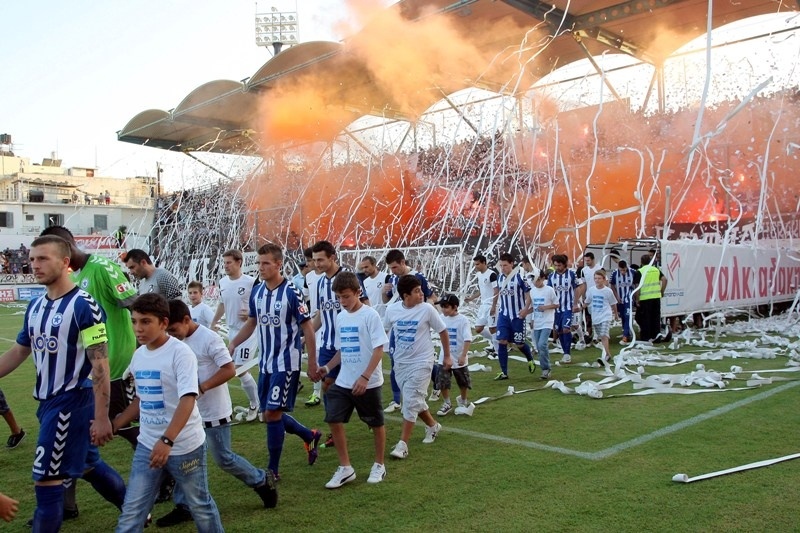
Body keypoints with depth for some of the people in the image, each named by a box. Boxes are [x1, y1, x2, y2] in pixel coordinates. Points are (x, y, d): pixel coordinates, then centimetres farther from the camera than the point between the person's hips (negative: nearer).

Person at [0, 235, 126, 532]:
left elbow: (100, 365, -19)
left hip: (71, 402, -8)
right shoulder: (35, 306, 6)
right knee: (89, 465, 20)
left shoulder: (84, 306, -17)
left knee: (46, 479, -2)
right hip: (48, 401, 8)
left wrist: (101, 418, -20)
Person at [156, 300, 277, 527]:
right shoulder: (179, 341, 4)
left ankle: (263, 481, 23)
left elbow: (229, 370, -23)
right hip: (189, 412, 7)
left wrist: (201, 388, -26)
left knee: (224, 459, 3)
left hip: (213, 412, -7)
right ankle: (183, 507, 19)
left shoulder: (209, 338, -20)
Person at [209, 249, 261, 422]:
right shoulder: (222, 282, 7)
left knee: (240, 370, -10)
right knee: (241, 370, 12)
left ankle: (255, 405, 9)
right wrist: (214, 322, 23)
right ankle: (255, 405, 27)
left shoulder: (251, 282, -16)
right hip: (232, 331, 7)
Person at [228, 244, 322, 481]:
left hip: (286, 364, -7)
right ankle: (310, 436, 34)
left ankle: (273, 469, 9)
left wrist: (312, 364, -10)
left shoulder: (292, 293, -15)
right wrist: (232, 344, 3)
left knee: (273, 414, -7)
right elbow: (251, 323, 17)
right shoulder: (256, 292, 4)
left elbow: (307, 328, -11)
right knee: (269, 415, 12)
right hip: (265, 364, 7)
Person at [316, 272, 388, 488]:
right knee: (334, 419, 0)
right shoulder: (340, 317, 7)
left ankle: (379, 465, 29)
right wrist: (328, 367, 4)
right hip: (343, 381, 6)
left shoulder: (370, 315, -13)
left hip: (368, 383, -6)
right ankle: (345, 468, 13)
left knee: (375, 423, 9)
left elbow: (379, 349, -17)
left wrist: (365, 377, -24)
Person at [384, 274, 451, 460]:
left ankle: (403, 444, -2)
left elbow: (443, 331, -1)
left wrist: (447, 356, 5)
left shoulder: (427, 309, -14)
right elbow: (383, 330, 9)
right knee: (414, 400, 16)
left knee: (410, 402, -9)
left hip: (421, 363, -4)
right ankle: (433, 425, 40)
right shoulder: (392, 309, -7)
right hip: (400, 363, 4)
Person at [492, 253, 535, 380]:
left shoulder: (520, 277, -13)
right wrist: (494, 306, 24)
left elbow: (528, 294, -10)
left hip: (517, 316, -4)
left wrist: (526, 309, -23)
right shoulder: (500, 278, 4)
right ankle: (504, 372, 4)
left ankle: (530, 360, 38)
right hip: (503, 315, 4)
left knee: (519, 343, 5)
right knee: (501, 342, -5)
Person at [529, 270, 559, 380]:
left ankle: (546, 369, -5)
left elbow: (556, 305, -3)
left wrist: (545, 307, -17)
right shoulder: (532, 291, 6)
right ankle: (545, 370, 19)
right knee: (539, 347, 7)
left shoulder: (549, 290, -9)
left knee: (542, 344, -19)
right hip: (537, 323, 6)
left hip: (547, 322, -5)